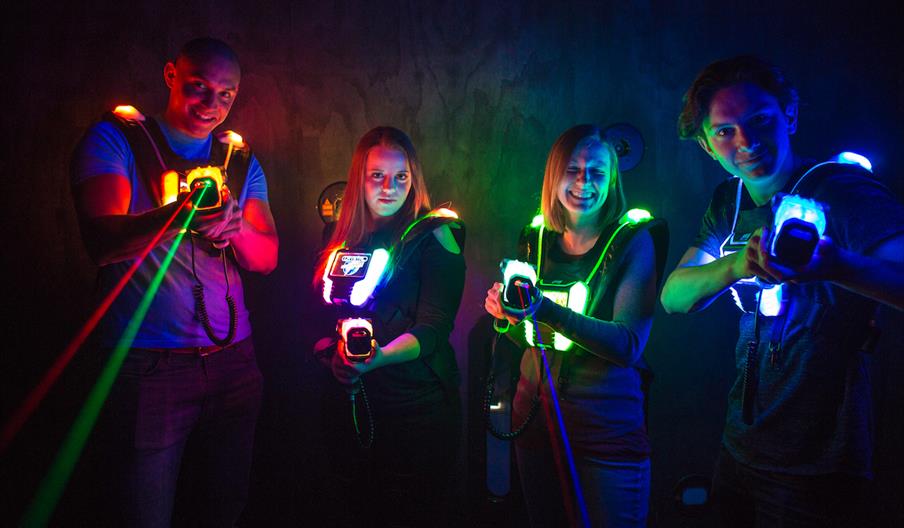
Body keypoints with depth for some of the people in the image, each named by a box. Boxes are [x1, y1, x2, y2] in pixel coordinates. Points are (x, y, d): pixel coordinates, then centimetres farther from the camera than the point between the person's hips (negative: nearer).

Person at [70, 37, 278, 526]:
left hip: (232, 358, 5)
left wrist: (236, 228, -17)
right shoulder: (114, 139, -1)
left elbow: (267, 258, 6)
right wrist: (175, 217, -34)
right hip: (148, 363, -4)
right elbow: (101, 241, -15)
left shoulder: (242, 164, 13)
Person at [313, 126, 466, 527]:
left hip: (414, 409, -5)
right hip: (348, 403, 5)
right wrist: (333, 347, -2)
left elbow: (433, 329, -16)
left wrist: (379, 357, -33)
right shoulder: (346, 239, 10)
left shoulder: (435, 235, -6)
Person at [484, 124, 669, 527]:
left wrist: (547, 310, -32)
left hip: (608, 429, -4)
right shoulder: (536, 239, 3)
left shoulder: (634, 241, -9)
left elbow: (629, 344, -20)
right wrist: (505, 317, -10)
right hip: (536, 414, 5)